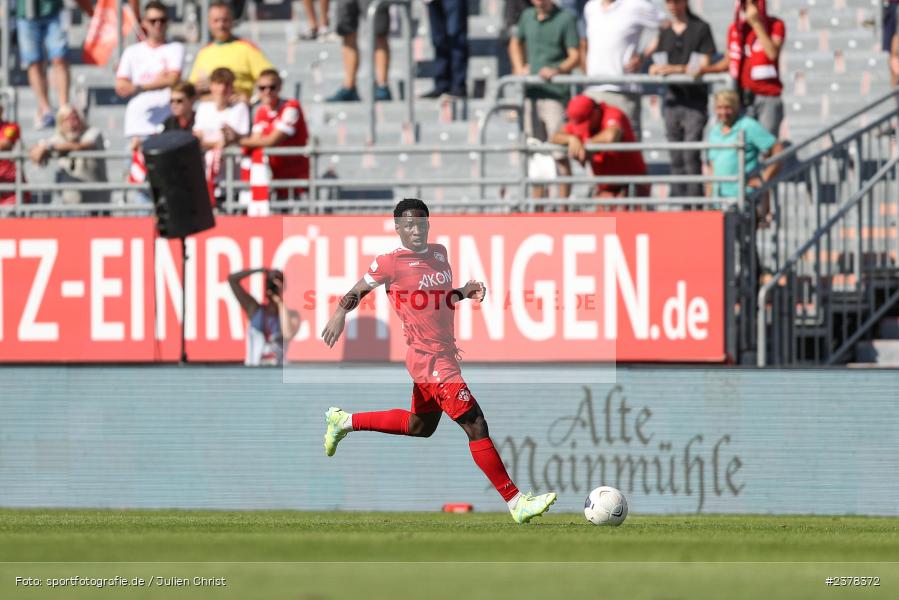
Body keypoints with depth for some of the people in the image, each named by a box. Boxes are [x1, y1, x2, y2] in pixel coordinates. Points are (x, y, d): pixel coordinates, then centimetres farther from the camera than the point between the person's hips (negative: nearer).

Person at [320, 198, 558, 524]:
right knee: (476, 426, -13)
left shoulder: (439, 252, 10)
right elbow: (357, 291, -2)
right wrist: (339, 314, -21)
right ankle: (516, 502, -13)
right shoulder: (391, 262, -11)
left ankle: (344, 422, 41)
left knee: (420, 426, 28)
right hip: (430, 359, -10)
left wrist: (464, 292, 4)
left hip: (444, 354, 10)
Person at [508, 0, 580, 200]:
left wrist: (558, 70, -24)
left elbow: (575, 56, -7)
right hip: (531, 93, 6)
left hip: (555, 93, -6)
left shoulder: (566, 18, -3)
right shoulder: (528, 16, 12)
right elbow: (515, 43, 30)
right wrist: (520, 68, 14)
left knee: (560, 156, -9)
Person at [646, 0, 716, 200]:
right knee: (676, 157, 6)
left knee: (691, 155, -13)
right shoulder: (665, 32, 14)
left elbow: (705, 65, -6)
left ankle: (695, 201, -14)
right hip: (672, 99, 5)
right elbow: (655, 66, 15)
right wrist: (657, 69, -9)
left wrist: (676, 69, -16)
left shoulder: (701, 28, -1)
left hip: (695, 99, -5)